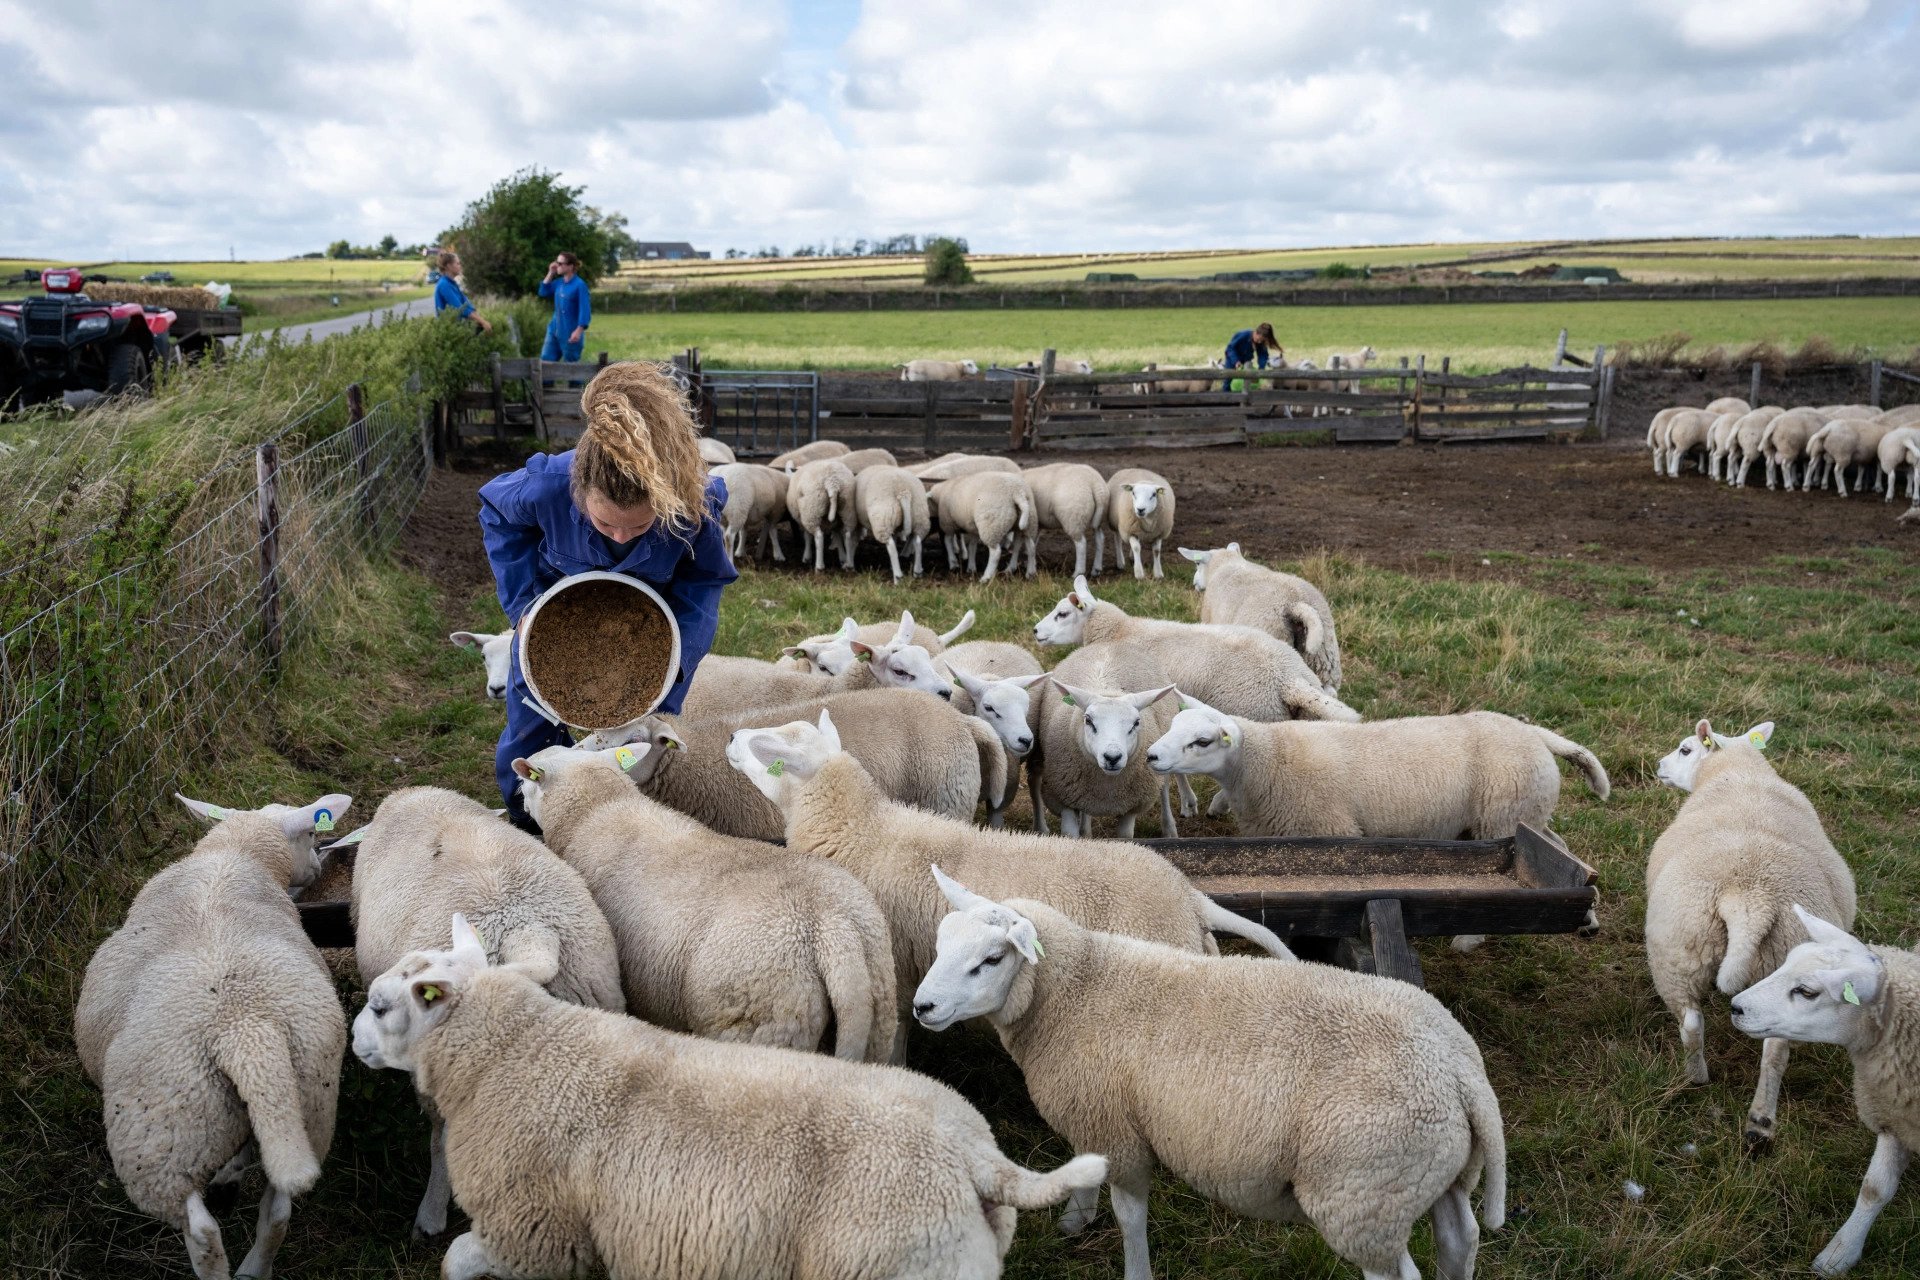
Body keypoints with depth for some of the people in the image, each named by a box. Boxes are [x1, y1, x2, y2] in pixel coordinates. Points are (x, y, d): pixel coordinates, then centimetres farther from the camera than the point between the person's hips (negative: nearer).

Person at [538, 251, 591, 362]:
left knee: (571, 364, 3)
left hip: (570, 333, -8)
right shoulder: (559, 283, 8)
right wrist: (550, 273, 7)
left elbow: (585, 309, -18)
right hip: (554, 330, 8)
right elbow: (544, 292, 17)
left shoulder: (579, 285, -15)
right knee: (545, 360, 6)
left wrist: (579, 330, -26)